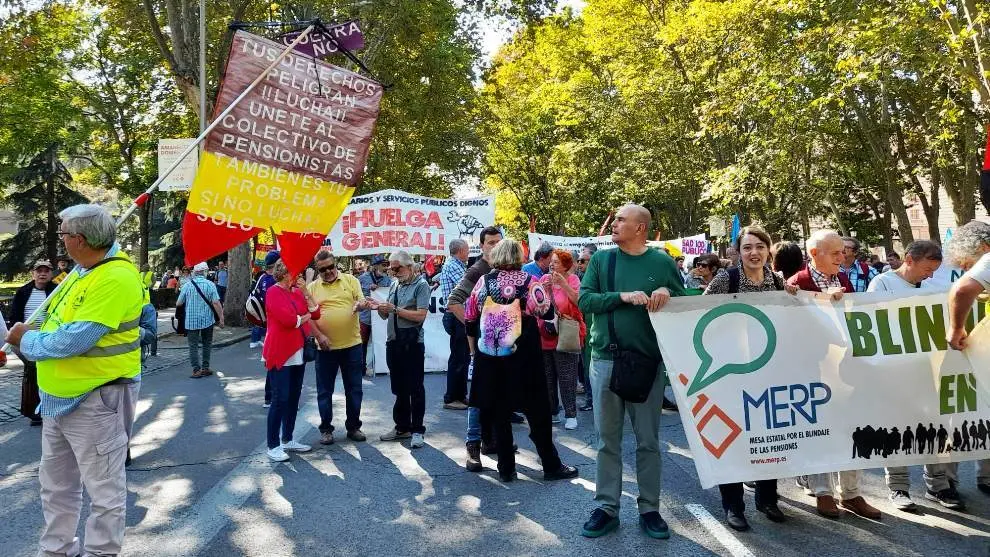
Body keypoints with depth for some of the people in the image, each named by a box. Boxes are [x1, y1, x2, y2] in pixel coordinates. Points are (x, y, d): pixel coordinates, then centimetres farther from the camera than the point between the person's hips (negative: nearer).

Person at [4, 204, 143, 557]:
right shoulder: (82, 270, 8)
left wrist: (26, 341, -10)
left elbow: (75, 340, -26)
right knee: (56, 484, 23)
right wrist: (28, 336, -1)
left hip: (97, 400, -10)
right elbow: (58, 320, 17)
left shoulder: (116, 278, -24)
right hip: (60, 397, 10)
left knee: (103, 489, 5)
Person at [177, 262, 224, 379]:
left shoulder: (187, 285, -4)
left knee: (193, 346, 4)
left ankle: (196, 369, -5)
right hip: (207, 320, 0)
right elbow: (216, 303, -12)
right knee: (207, 344, 15)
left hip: (191, 321, 0)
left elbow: (178, 303, 2)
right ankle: (205, 368, 17)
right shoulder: (210, 285, -7)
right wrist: (221, 318, -6)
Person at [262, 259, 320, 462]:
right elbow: (288, 319, -22)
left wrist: (305, 291, -5)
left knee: (294, 398, 12)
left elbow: (316, 314, 4)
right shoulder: (273, 292, -11)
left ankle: (288, 440, 23)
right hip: (280, 353, -7)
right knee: (280, 399, -6)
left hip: (298, 352, 7)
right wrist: (305, 317, -3)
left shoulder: (297, 291, 11)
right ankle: (273, 446, 3)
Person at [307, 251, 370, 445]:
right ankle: (326, 429, 21)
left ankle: (353, 427, 23)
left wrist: (361, 304, -25)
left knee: (354, 389, 9)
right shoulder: (312, 287, 3)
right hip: (326, 347, 0)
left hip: (352, 344, 0)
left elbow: (362, 301, 0)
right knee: (325, 391, 7)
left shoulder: (350, 280, 4)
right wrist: (319, 335, -13)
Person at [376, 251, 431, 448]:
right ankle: (402, 427, 24)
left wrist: (394, 309, -17)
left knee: (415, 389, 1)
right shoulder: (394, 286, 13)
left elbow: (420, 315, -17)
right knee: (399, 388, 14)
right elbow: (386, 316, 16)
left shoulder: (421, 285, -7)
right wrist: (379, 308, -5)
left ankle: (417, 430, 9)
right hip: (393, 342, 7)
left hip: (412, 343, -7)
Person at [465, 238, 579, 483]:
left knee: (499, 412, 10)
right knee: (537, 411, 8)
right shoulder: (528, 281, -6)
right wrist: (543, 290, 11)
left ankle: (506, 468, 16)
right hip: (522, 356, -2)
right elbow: (547, 311, -7)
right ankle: (551, 466, 15)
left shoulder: (484, 281, 2)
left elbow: (470, 318, 6)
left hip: (490, 356, 3)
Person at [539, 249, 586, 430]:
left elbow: (579, 301, -18)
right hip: (544, 337, 5)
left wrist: (563, 284, -23)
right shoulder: (545, 278, 7)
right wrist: (542, 289, -10)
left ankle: (571, 414, 8)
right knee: (547, 378, 12)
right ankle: (551, 412, 23)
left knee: (567, 378, 0)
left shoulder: (572, 280, -5)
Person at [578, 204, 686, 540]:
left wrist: (667, 292, -13)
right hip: (606, 359, 1)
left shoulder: (662, 261, 2)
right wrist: (623, 296, -18)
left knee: (648, 440, 9)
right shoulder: (601, 259, 4)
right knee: (607, 440, 7)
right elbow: (584, 300, -6)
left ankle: (649, 509, 22)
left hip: (649, 361, 0)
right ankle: (606, 508, 18)